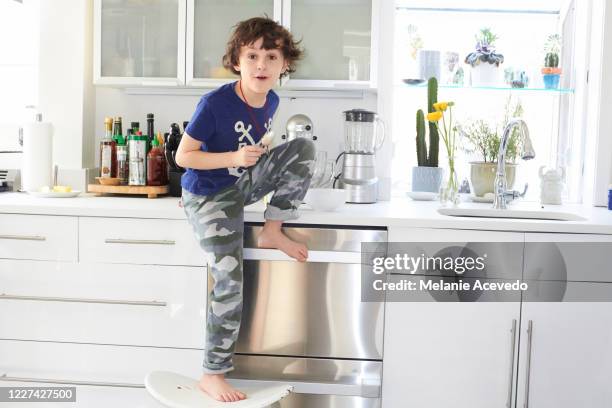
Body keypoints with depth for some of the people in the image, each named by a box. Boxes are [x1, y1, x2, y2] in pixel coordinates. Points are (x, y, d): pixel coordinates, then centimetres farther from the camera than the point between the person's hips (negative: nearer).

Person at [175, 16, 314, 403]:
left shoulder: (271, 101, -3)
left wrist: (257, 157, 3)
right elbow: (183, 156, -20)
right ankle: (212, 375, 0)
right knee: (230, 281, -14)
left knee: (304, 147, -9)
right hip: (209, 196, -6)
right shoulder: (215, 103, -24)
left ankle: (273, 233, -2)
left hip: (243, 183, 6)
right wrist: (234, 158, -28)